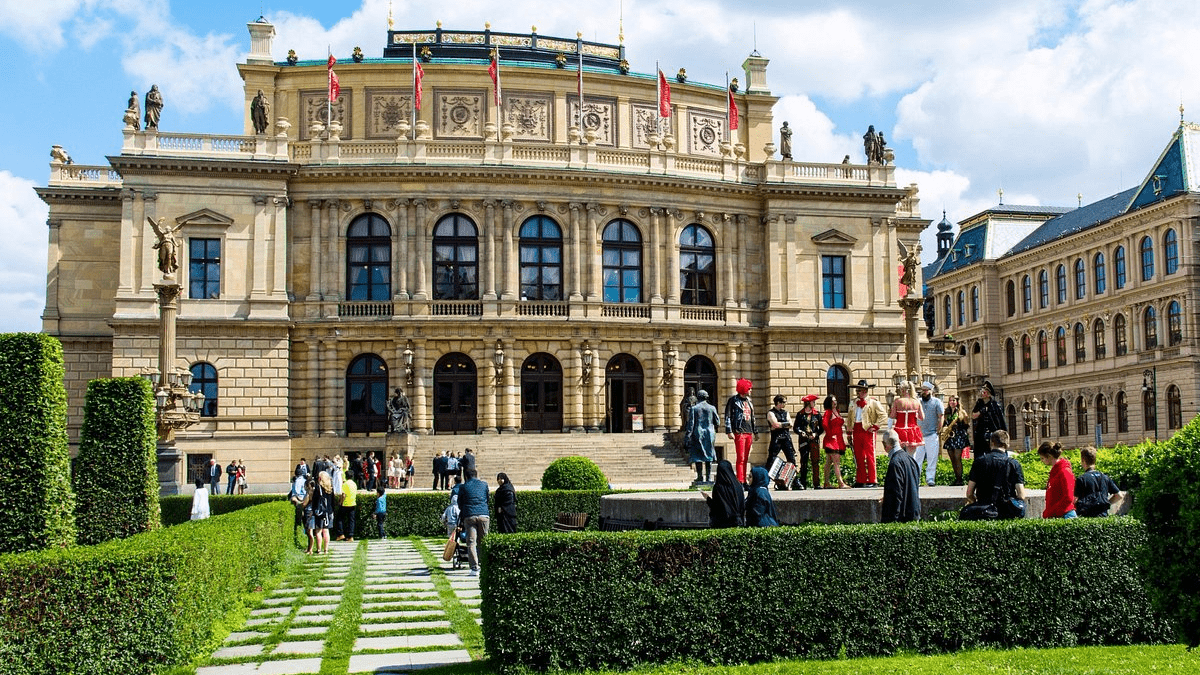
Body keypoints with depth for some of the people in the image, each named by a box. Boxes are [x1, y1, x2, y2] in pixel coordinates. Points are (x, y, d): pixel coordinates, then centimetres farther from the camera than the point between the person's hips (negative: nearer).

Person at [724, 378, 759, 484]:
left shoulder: (749, 401, 19)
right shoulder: (733, 400, -2)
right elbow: (727, 416, -5)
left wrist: (755, 432, 24)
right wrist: (729, 431, -13)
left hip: (749, 432, 7)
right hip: (739, 432, -7)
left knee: (746, 459, 8)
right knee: (741, 458, -11)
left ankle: (744, 481, 12)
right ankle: (740, 481, -11)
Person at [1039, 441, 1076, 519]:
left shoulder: (1064, 472, -11)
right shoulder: (1054, 471, 17)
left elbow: (1068, 498, -17)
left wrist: (1048, 513, -16)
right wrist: (1046, 512, 9)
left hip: (1064, 515, -8)